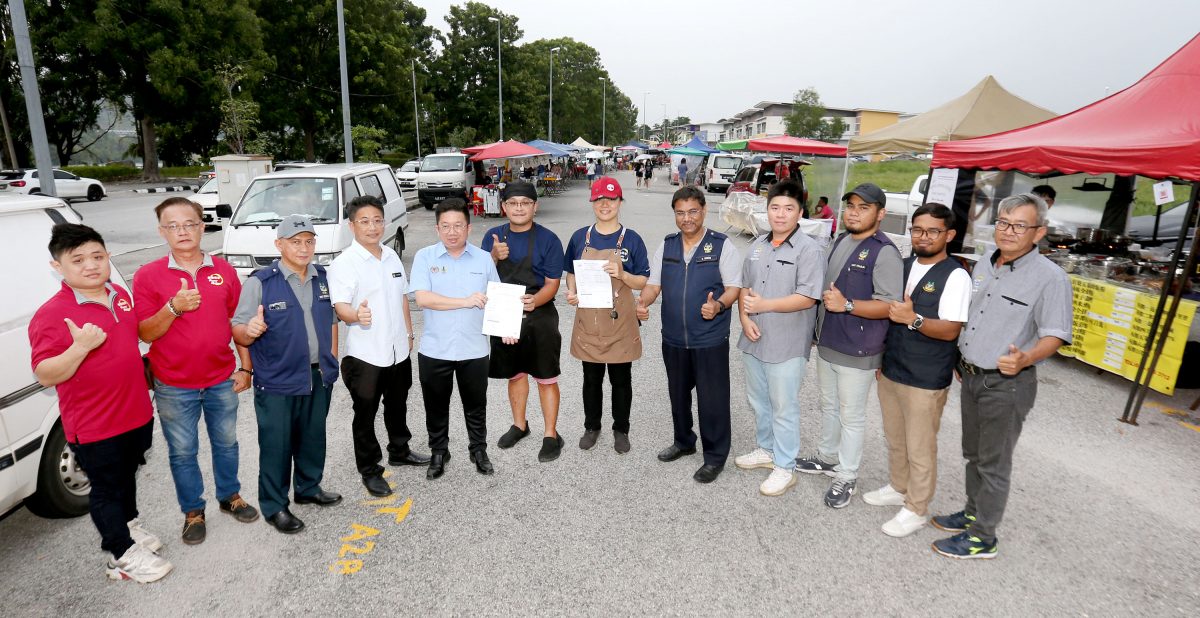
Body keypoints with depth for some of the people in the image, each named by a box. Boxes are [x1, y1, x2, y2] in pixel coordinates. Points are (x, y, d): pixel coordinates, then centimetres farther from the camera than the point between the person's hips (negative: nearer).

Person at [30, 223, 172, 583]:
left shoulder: (121, 296, 2)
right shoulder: (51, 315, -19)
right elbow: (45, 376, -20)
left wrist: (143, 377, 16)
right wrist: (80, 347, -34)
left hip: (137, 412, 6)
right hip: (94, 425, -6)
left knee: (127, 475, 26)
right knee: (106, 488, 11)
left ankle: (128, 525, 47)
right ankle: (123, 555, 27)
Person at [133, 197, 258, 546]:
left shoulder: (223, 270, -1)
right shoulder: (147, 276, -8)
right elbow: (145, 333, -9)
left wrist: (245, 367, 2)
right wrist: (174, 307, -26)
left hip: (222, 380, 2)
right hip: (174, 387, -2)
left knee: (226, 442, 18)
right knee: (183, 452, 12)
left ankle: (230, 496, 38)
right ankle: (193, 511, 31)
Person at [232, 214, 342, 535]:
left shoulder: (322, 278, 3)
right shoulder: (260, 282, -12)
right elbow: (238, 330, -12)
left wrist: (332, 361, 11)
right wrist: (249, 331, -35)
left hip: (319, 377, 5)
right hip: (277, 382, -5)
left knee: (313, 438, 19)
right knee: (276, 445, 7)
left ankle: (309, 488, 40)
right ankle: (274, 506, 24)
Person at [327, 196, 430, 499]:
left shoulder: (392, 256, 7)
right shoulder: (344, 263, -14)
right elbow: (340, 306, -23)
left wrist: (408, 333, 15)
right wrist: (356, 315, -45)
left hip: (398, 350, 6)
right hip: (365, 355, -6)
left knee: (397, 406, 22)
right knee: (365, 414, 7)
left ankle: (400, 451, 42)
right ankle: (369, 470, 22)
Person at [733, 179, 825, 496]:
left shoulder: (809, 250, -13)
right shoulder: (758, 245, 8)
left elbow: (807, 298, -19)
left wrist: (766, 305, -26)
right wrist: (745, 318, -5)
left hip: (787, 346, -7)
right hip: (753, 340, 7)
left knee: (784, 409, 5)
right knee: (758, 402, 21)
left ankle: (784, 468, 21)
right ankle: (766, 450, 41)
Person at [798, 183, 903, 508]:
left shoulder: (885, 252, -16)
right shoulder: (841, 241, 9)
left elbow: (890, 305, -21)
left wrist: (847, 305, -30)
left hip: (857, 353, -8)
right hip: (826, 345, 8)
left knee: (851, 417, 6)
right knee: (828, 406, 22)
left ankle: (846, 476, 22)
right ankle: (827, 458, 40)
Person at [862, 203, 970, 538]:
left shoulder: (955, 276, -13)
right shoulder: (903, 266, 8)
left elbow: (950, 331, -18)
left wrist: (914, 319, -34)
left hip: (926, 381, -7)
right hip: (890, 371, 7)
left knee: (920, 449, 7)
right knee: (894, 439, 21)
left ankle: (916, 509, 23)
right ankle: (899, 488, 41)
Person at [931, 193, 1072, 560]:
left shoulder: (1050, 277, -15)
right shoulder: (984, 266, 7)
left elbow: (1055, 335, -15)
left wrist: (1024, 359, -34)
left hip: (1008, 384, -7)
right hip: (971, 376, 7)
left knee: (993, 464, 5)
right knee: (973, 454, 20)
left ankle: (982, 539, 18)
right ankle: (973, 514, 38)